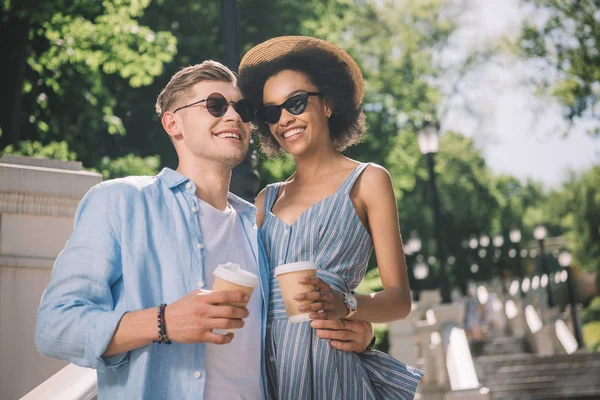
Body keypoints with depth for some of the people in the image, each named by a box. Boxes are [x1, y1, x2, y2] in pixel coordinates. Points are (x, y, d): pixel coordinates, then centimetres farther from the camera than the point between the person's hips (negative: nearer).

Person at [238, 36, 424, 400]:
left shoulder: (367, 180, 3)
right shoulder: (268, 199, 14)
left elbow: (400, 299, -3)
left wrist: (345, 305, -22)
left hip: (331, 367, -4)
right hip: (268, 366, 4)